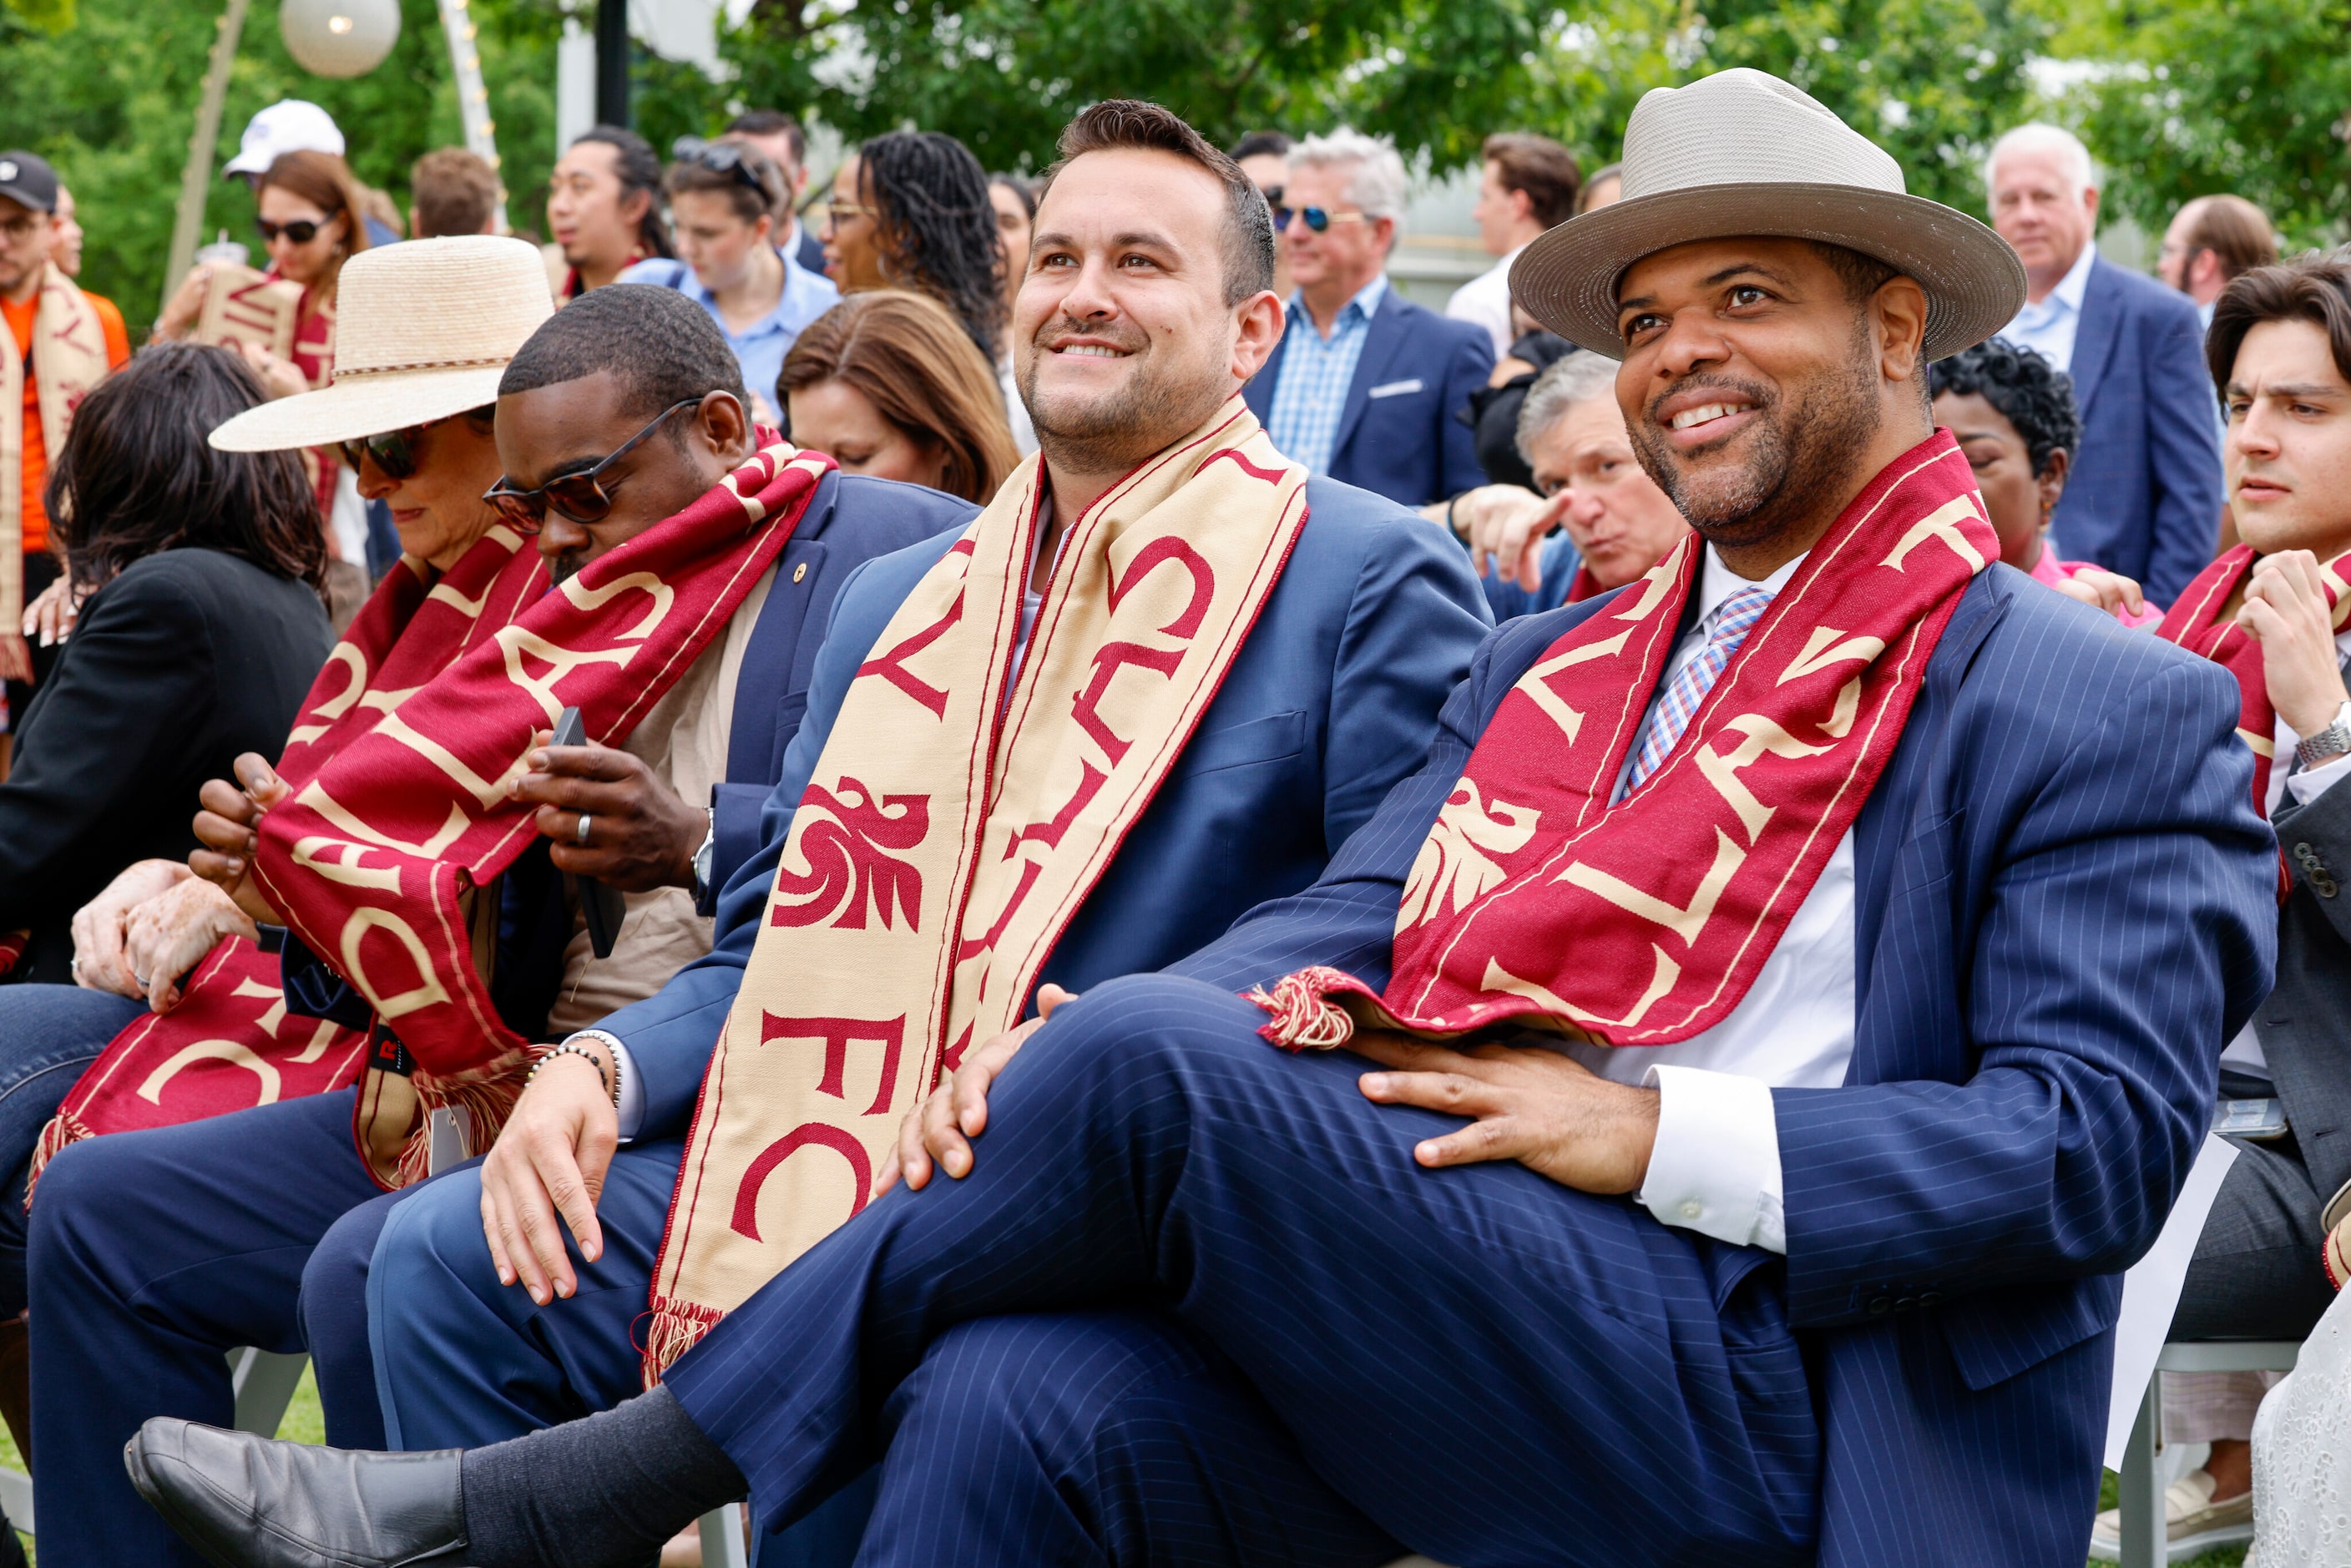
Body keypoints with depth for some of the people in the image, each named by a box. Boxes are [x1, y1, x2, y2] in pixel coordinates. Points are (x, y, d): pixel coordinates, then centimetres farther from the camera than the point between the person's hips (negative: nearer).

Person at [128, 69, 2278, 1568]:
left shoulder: (2108, 712, 4)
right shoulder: (1549, 669, 25)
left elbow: (2099, 1138, -7)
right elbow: (1340, 932, 13)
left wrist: (1654, 1129, -14)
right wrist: (1043, 1063, -9)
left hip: (1767, 1382, -6)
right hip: (1414, 1340, 6)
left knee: (1155, 1057, -25)